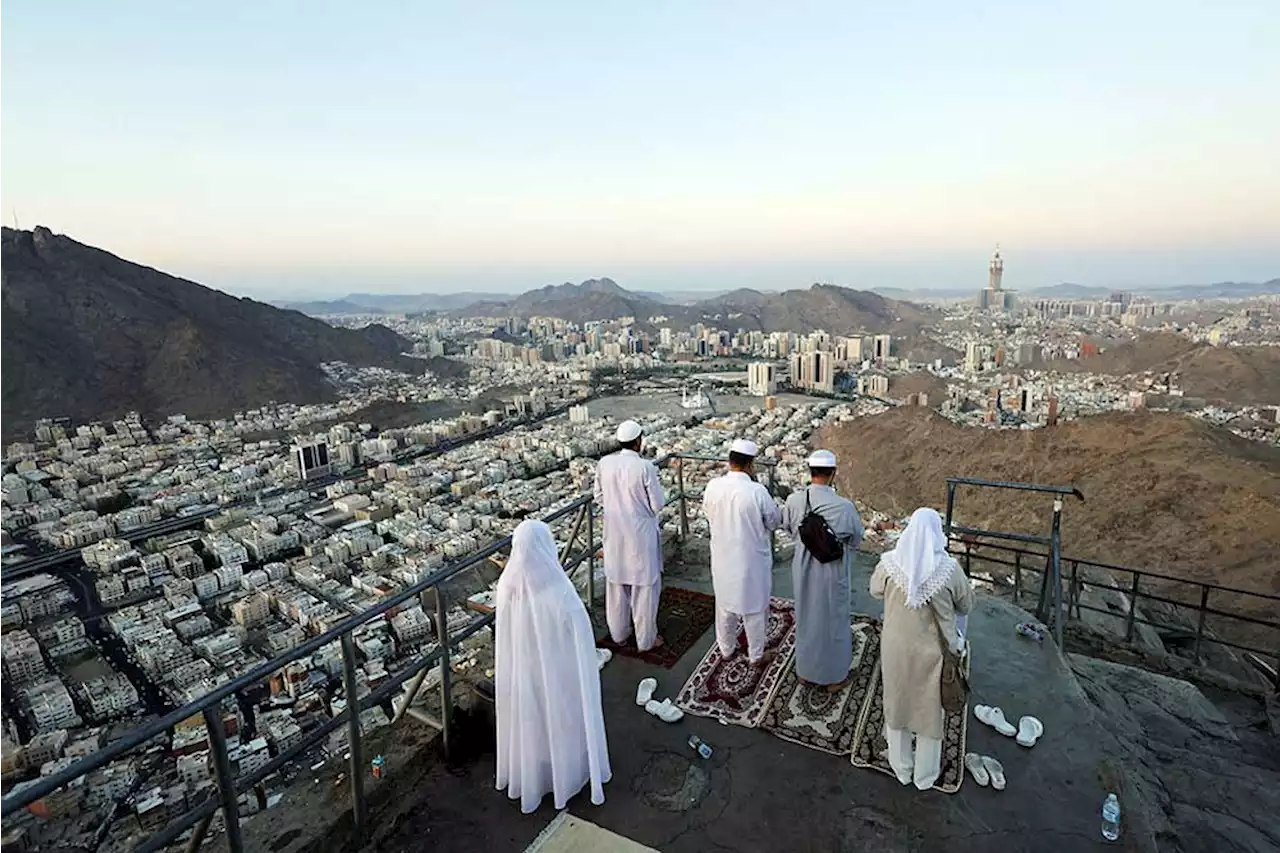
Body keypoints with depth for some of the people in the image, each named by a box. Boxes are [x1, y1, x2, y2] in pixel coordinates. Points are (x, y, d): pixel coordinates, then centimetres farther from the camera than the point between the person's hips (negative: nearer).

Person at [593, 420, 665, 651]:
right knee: (644, 586, 11)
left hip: (614, 533, 5)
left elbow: (599, 498, 4)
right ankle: (645, 639, 23)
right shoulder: (645, 467, -21)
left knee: (616, 583, 19)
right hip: (641, 534, -5)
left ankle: (618, 633, 35)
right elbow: (657, 504, -15)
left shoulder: (604, 464, -7)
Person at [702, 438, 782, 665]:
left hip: (723, 558, 3)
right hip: (752, 560, -3)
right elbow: (774, 522, -9)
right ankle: (756, 655, 33)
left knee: (725, 604, 23)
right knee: (754, 608, 17)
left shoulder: (713, 487, -14)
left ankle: (726, 649, 40)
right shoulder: (757, 491, -24)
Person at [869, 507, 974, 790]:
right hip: (932, 651, -1)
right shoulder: (949, 569, -20)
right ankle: (925, 774, 38)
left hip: (897, 648, 1)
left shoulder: (890, 562, -16)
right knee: (930, 709, 19)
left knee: (898, 704, 21)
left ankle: (901, 767, 40)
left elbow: (875, 590, 4)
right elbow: (966, 606, -2)